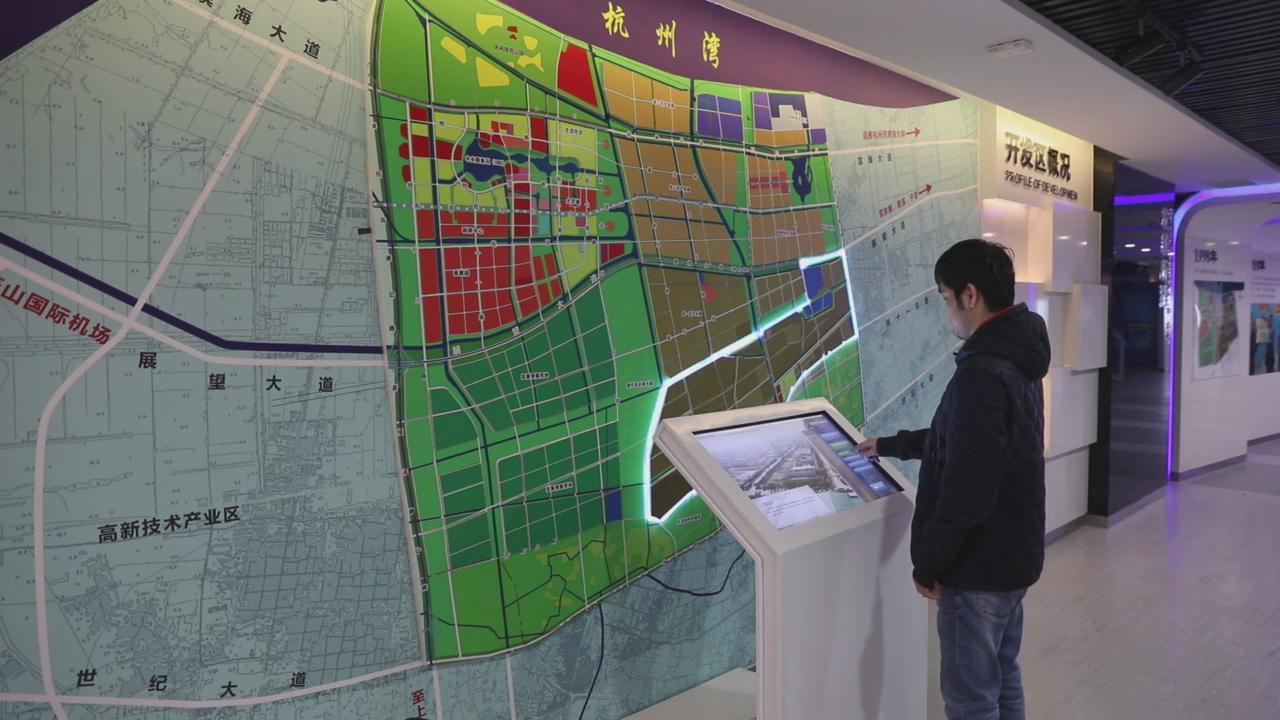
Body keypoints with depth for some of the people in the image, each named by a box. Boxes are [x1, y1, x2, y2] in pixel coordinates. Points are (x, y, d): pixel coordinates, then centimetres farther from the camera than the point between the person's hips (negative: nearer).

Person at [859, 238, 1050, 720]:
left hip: (978, 565, -10)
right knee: (1002, 681, 21)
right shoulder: (1018, 361, 8)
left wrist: (929, 562, -15)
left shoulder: (982, 373, -25)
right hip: (1012, 554, 10)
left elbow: (965, 488, -26)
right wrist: (890, 445, 28)